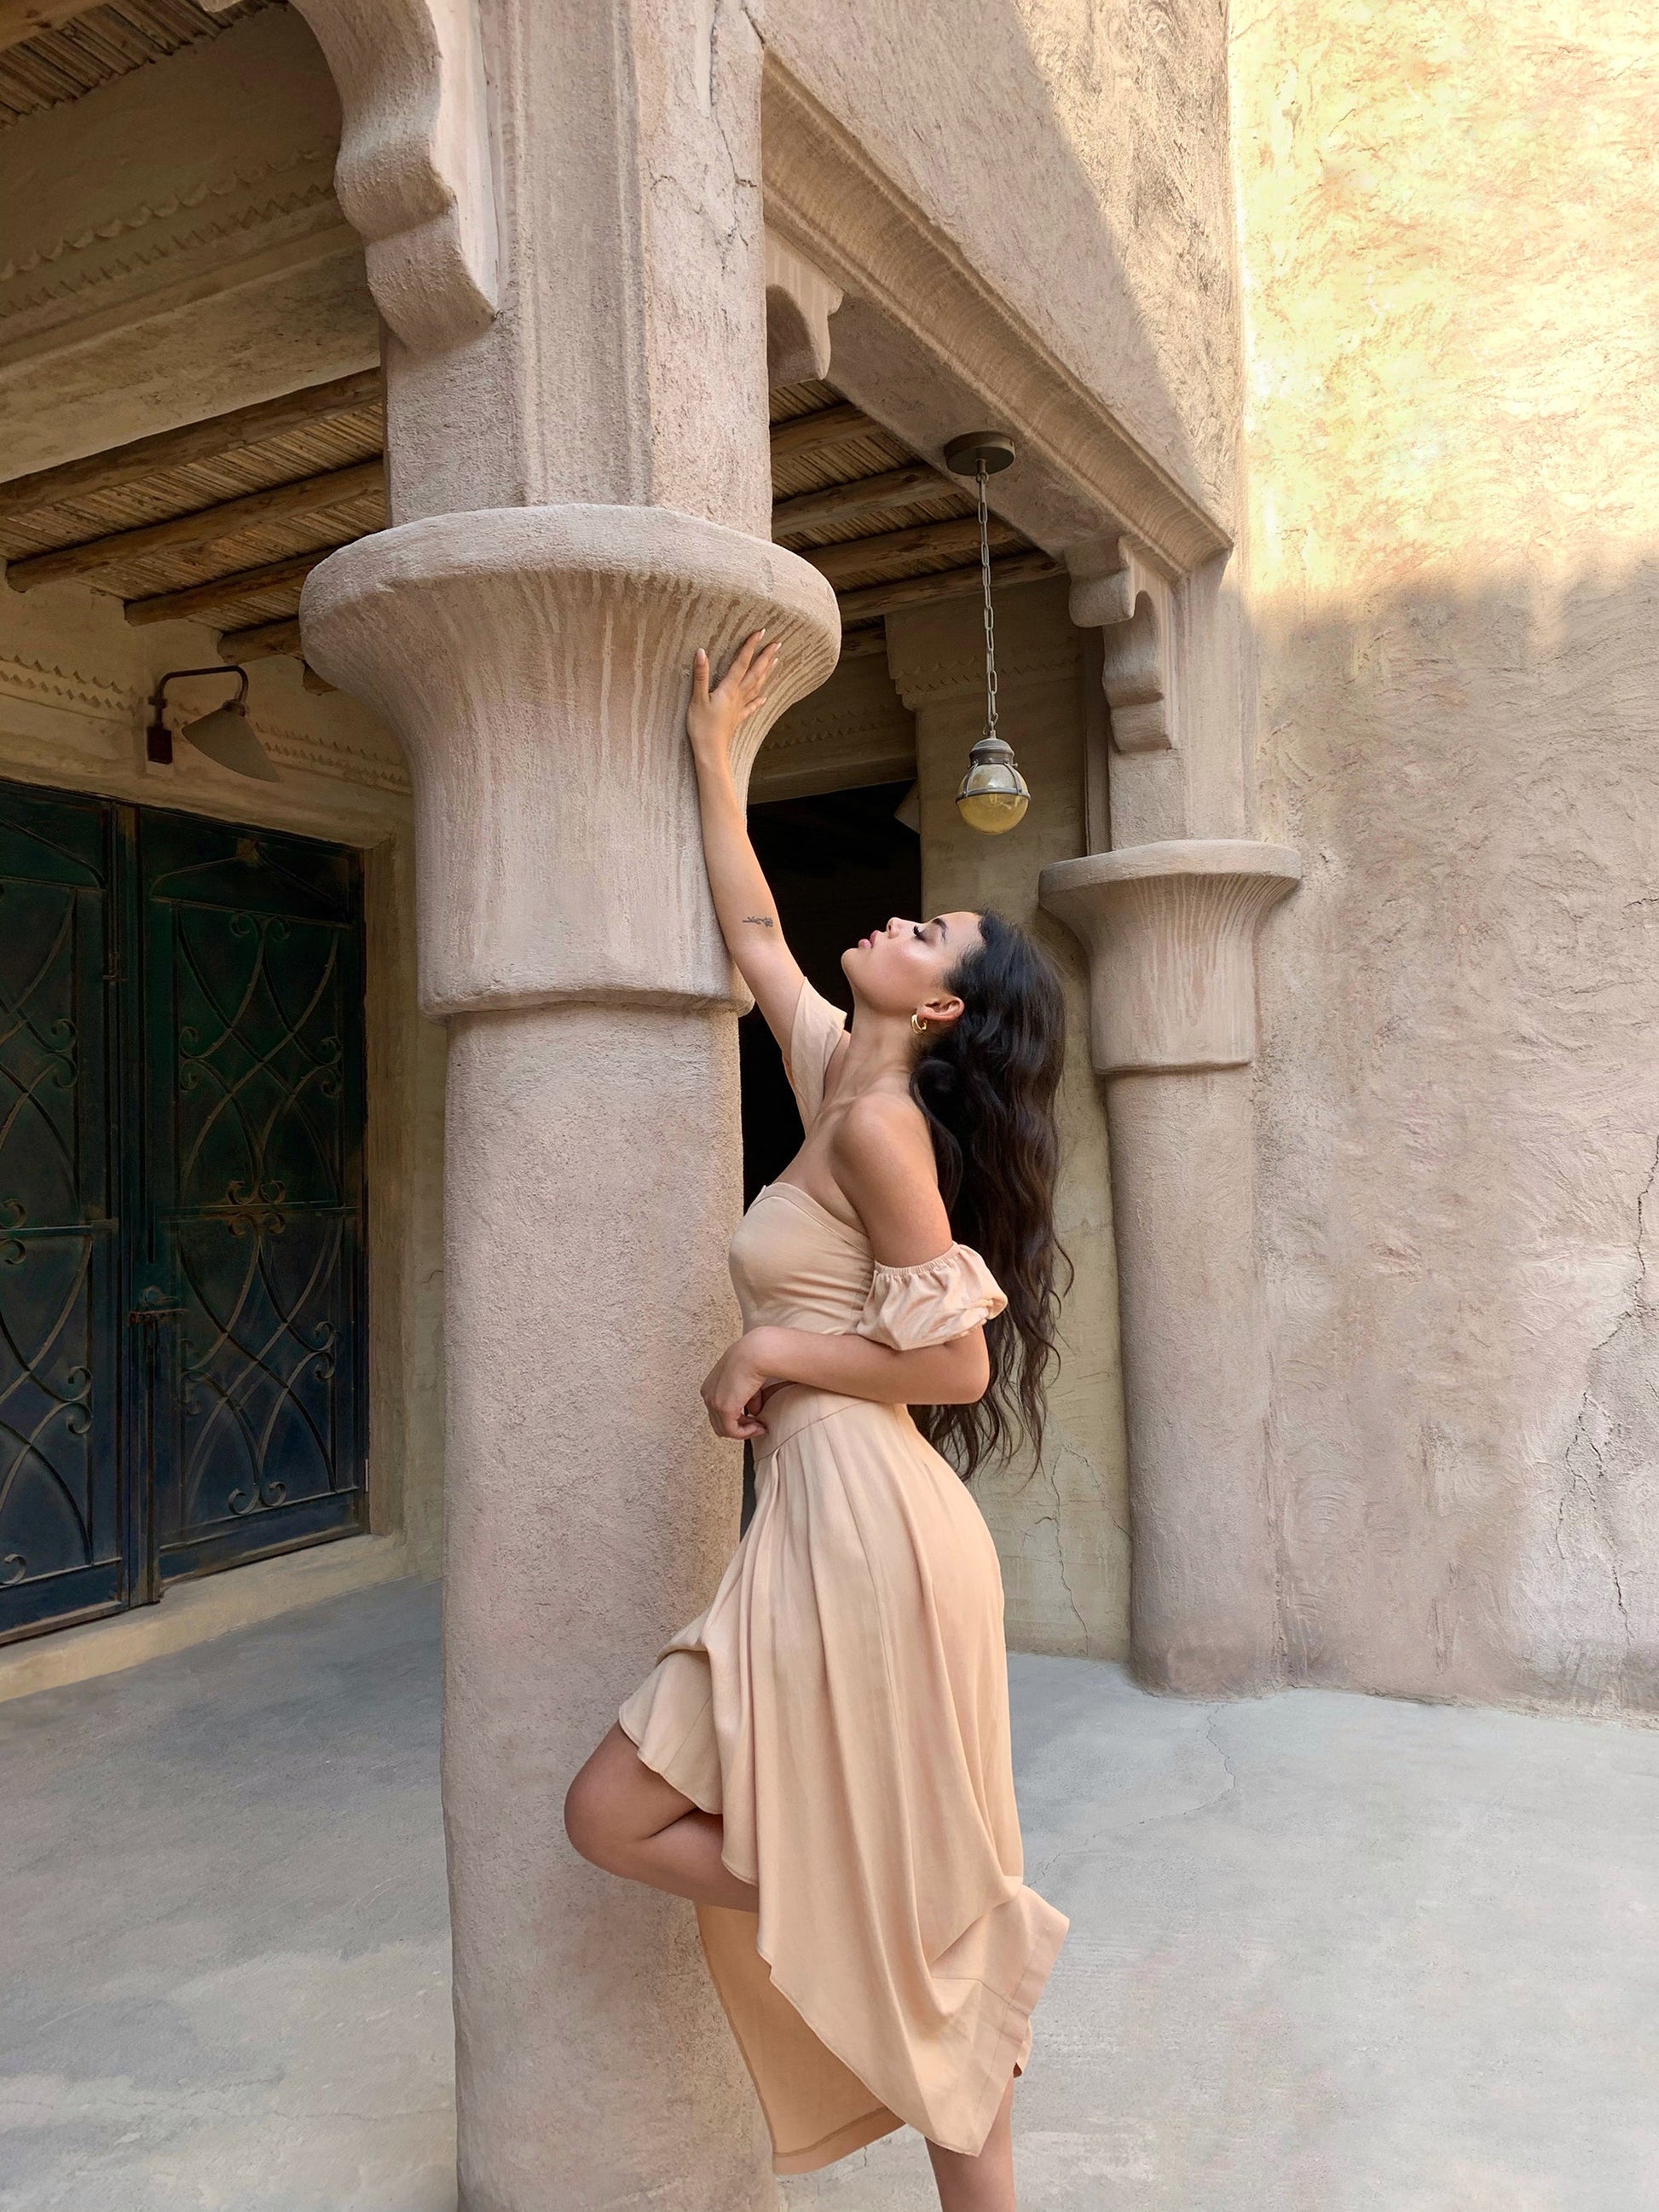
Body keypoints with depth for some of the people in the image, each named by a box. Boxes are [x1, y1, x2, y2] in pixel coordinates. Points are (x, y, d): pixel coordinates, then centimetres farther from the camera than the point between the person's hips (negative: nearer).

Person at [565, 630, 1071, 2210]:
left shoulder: (879, 1121, -13)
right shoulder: (841, 1081, 11)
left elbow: (957, 1363, -16)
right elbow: (752, 931, 24)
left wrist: (770, 1352, -8)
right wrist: (712, 755, 29)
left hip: (871, 1532, -9)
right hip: (824, 1530, 9)